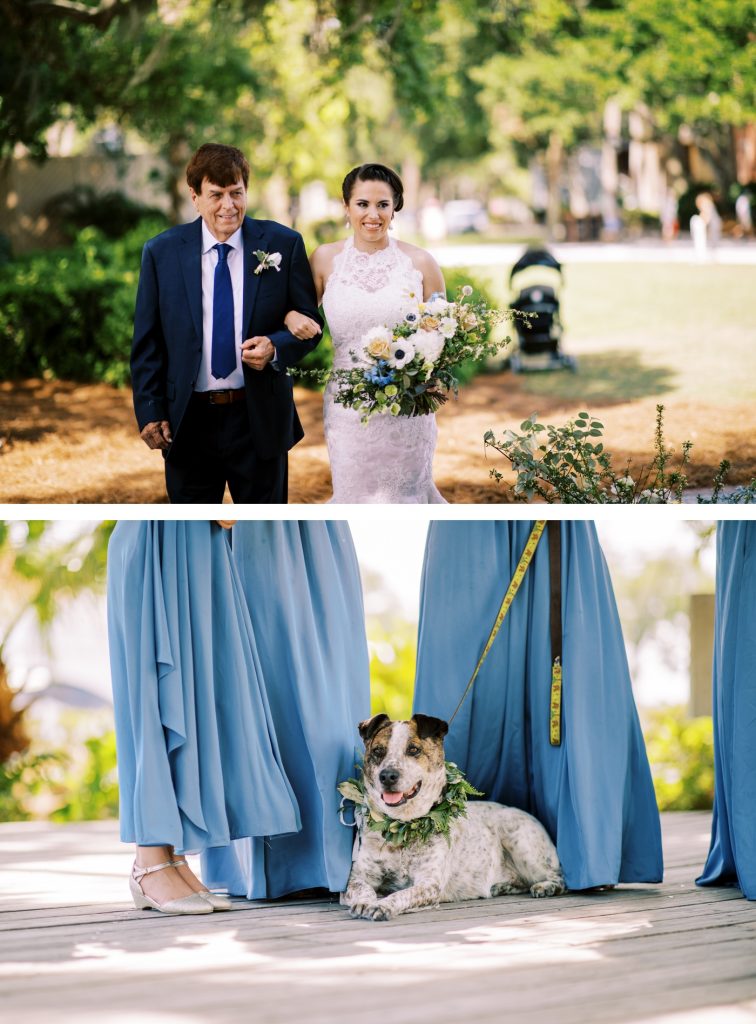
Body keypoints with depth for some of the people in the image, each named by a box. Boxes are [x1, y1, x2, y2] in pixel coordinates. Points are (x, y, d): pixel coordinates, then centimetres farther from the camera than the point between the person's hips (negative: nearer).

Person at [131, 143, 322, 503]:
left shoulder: (283, 245, -1)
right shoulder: (161, 253, 0)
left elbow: (309, 323, 4)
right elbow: (147, 343, 3)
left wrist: (275, 347, -17)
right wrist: (150, 413, -4)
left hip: (260, 420, 0)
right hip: (188, 423, 0)